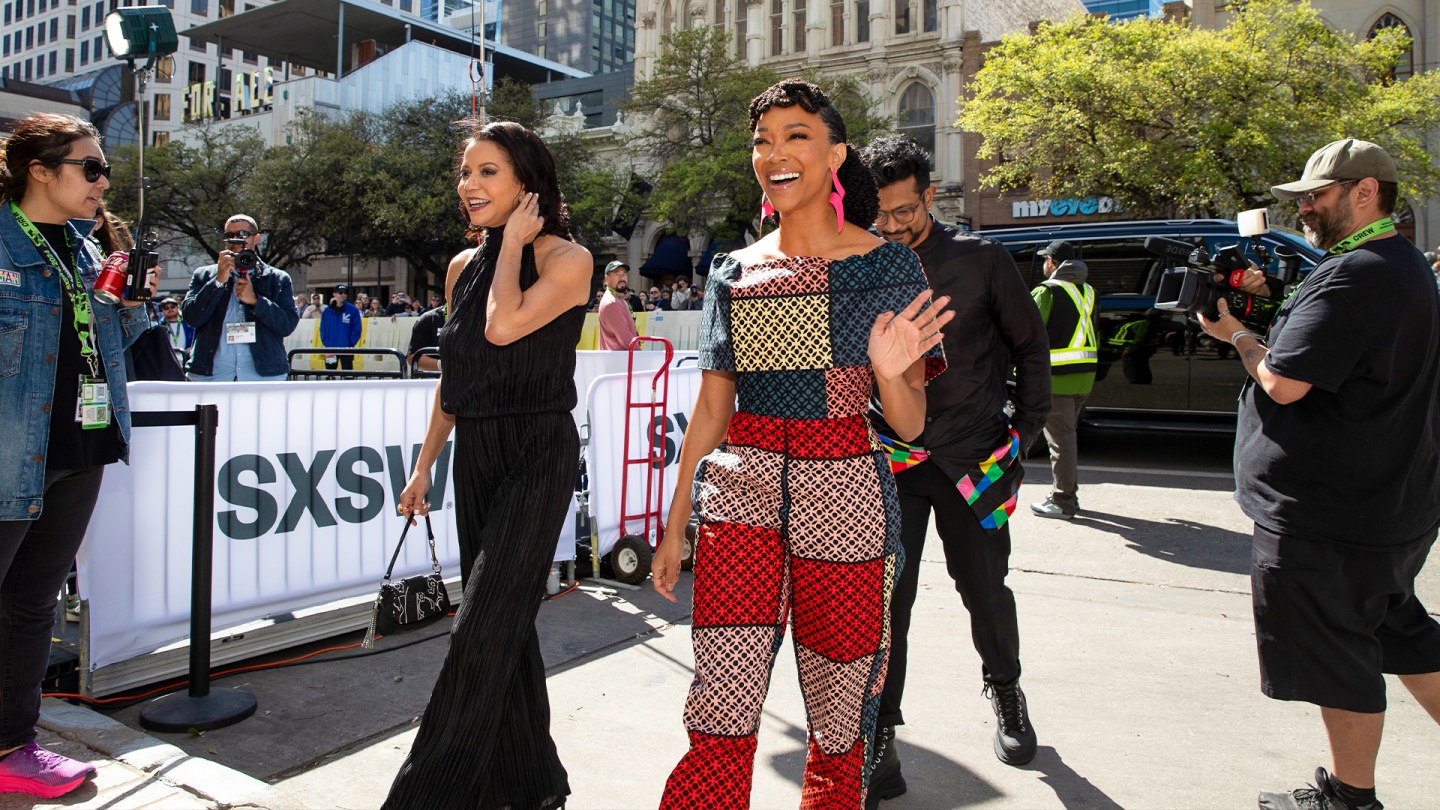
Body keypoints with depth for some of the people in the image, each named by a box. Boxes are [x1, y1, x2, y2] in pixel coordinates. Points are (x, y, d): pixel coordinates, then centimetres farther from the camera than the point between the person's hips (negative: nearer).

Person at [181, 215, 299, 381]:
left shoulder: (278, 279, 12)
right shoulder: (204, 275, 15)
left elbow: (288, 325, 2)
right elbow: (191, 317, 3)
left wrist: (255, 300, -9)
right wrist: (218, 281, -6)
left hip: (262, 370, -1)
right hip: (212, 370, 1)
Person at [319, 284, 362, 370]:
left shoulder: (353, 310, -3)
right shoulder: (327, 311, 5)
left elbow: (357, 329, -5)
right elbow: (323, 329, 6)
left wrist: (350, 344, -11)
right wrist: (327, 344, -5)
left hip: (346, 349, -3)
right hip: (330, 349, 3)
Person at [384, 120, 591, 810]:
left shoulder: (566, 258, -8)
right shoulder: (463, 266, 12)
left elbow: (504, 327, -25)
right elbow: (453, 377, 17)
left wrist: (514, 239, -11)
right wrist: (424, 466, 17)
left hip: (537, 456, -7)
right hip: (474, 456, 7)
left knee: (481, 633, -8)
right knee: (504, 624, 13)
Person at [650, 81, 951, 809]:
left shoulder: (887, 265, 1)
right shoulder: (735, 272, 9)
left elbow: (910, 424, 0)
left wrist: (890, 372, -22)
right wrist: (674, 526, 13)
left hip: (843, 501, -1)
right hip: (741, 493, 2)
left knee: (838, 727, 9)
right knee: (720, 725, -6)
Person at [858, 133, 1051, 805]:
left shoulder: (982, 260, -2)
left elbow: (1030, 347, 8)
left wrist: (1026, 429, 6)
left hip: (974, 452, 0)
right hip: (891, 454, 1)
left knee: (984, 587, 12)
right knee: (885, 596, -3)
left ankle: (1005, 690, 40)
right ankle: (881, 734, 11)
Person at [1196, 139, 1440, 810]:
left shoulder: (1352, 276, -22)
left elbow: (1283, 383, -24)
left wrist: (1237, 334, -6)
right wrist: (1268, 305, 9)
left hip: (1331, 519, -11)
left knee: (1334, 652, 3)